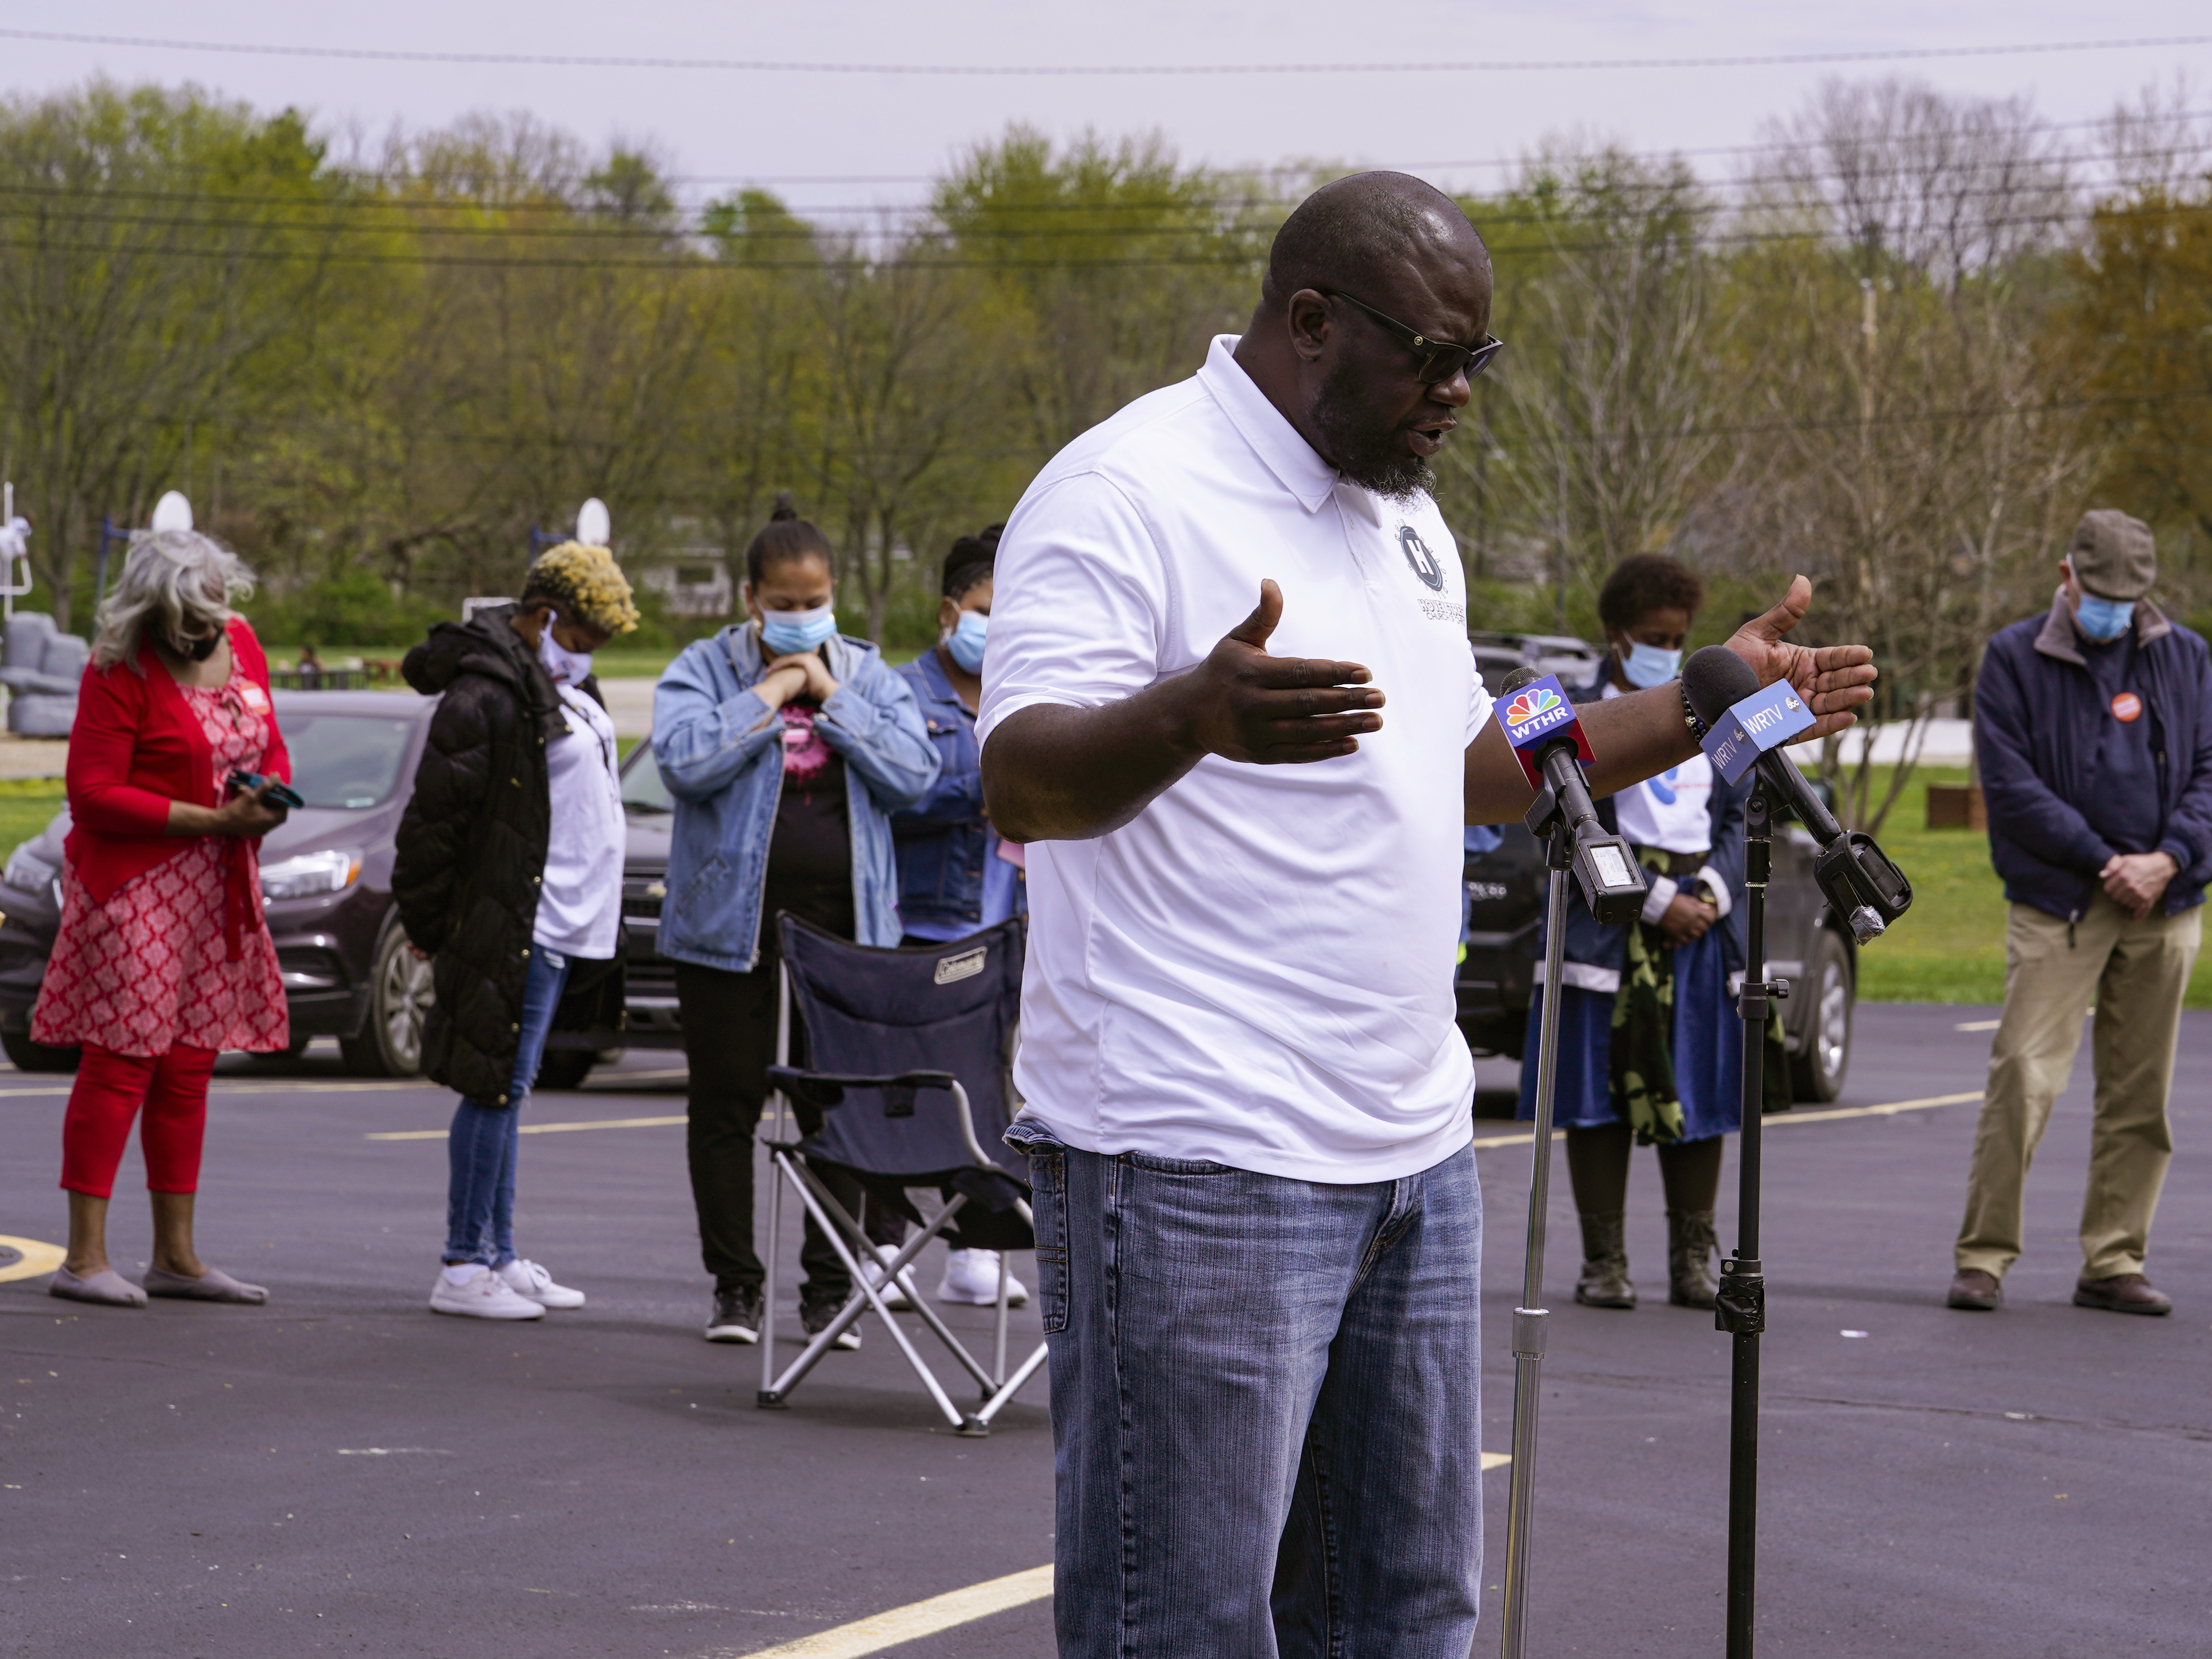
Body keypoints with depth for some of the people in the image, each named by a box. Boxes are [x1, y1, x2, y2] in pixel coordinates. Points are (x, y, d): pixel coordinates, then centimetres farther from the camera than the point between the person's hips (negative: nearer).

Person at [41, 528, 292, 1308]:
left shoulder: (240, 645, 10)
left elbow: (271, 745, 21)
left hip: (218, 890, 7)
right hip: (134, 885, -7)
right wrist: (214, 820, -18)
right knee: (121, 1064, -9)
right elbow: (94, 794, -16)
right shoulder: (120, 672, -13)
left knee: (188, 1071, 9)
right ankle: (84, 1257, -8)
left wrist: (271, 795, -4)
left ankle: (176, 1256, 14)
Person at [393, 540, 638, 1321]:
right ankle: (462, 1269, -3)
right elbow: (434, 816, -15)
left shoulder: (560, 685, 17)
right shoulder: (485, 693, -14)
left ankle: (499, 1257, 17)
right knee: (495, 1087, -7)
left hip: (562, 924, 9)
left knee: (505, 1088, 13)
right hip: (514, 926, -9)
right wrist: (430, 926, -12)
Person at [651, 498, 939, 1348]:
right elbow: (686, 760, -16)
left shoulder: (866, 674, 10)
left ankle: (830, 1287, 8)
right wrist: (770, 694, -12)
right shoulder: (704, 669, 2)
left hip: (841, 915, 2)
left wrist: (831, 697, -7)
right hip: (731, 915, -1)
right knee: (727, 1102, 2)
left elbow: (914, 772, -3)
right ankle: (735, 1286, 11)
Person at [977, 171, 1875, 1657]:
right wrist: (1191, 717, -43)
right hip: (1198, 1158, -9)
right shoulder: (1126, 492, -12)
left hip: (1413, 1146, 9)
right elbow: (1024, 781, -23)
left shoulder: (1403, 517, 17)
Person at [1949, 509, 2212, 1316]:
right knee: (2024, 1077, -12)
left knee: (2140, 1092, 5)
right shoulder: (2015, 659, 1)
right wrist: (2102, 862, -11)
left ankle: (2113, 1262, 12)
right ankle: (1984, 1256, -6)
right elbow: (2010, 786, -5)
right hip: (2059, 905, -4)